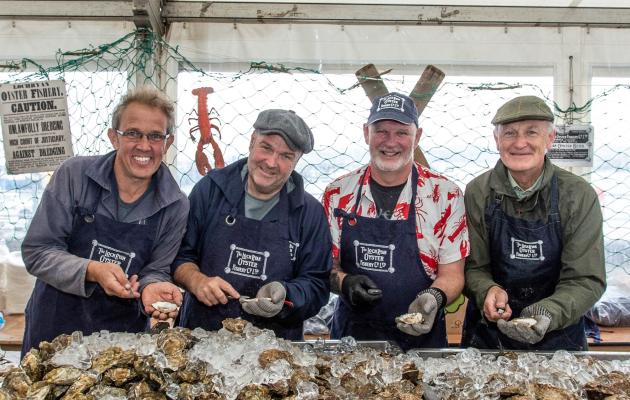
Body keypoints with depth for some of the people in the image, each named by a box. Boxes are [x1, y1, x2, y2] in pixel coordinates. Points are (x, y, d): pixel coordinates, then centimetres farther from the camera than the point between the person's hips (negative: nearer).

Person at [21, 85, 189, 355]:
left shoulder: (176, 206, -8)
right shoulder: (74, 175, -13)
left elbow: (157, 269, -2)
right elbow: (36, 251, -12)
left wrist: (152, 286, -25)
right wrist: (92, 271, -28)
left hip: (124, 332, 1)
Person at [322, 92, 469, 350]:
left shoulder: (445, 194, -6)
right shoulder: (338, 193, -1)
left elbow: (452, 273, -3)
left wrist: (434, 297, -23)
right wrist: (344, 282, -16)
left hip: (420, 337, -1)